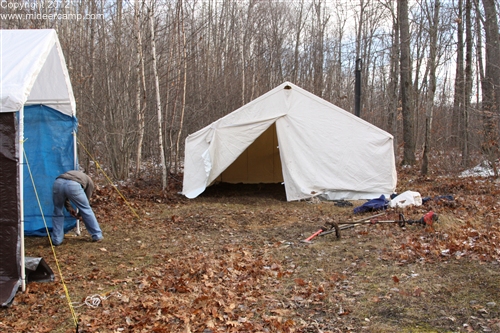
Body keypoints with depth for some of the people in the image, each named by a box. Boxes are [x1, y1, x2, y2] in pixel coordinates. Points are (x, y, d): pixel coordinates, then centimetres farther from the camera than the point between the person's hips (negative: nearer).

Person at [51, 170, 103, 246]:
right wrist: (79, 214, 45)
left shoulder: (70, 174, 44)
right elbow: (86, 199, 32)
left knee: (58, 213, 24)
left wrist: (69, 208, 38)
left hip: (58, 183, 3)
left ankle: (56, 240, 26)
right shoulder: (89, 181, 34)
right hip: (73, 185, -3)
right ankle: (97, 236, 23)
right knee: (86, 209, 17)